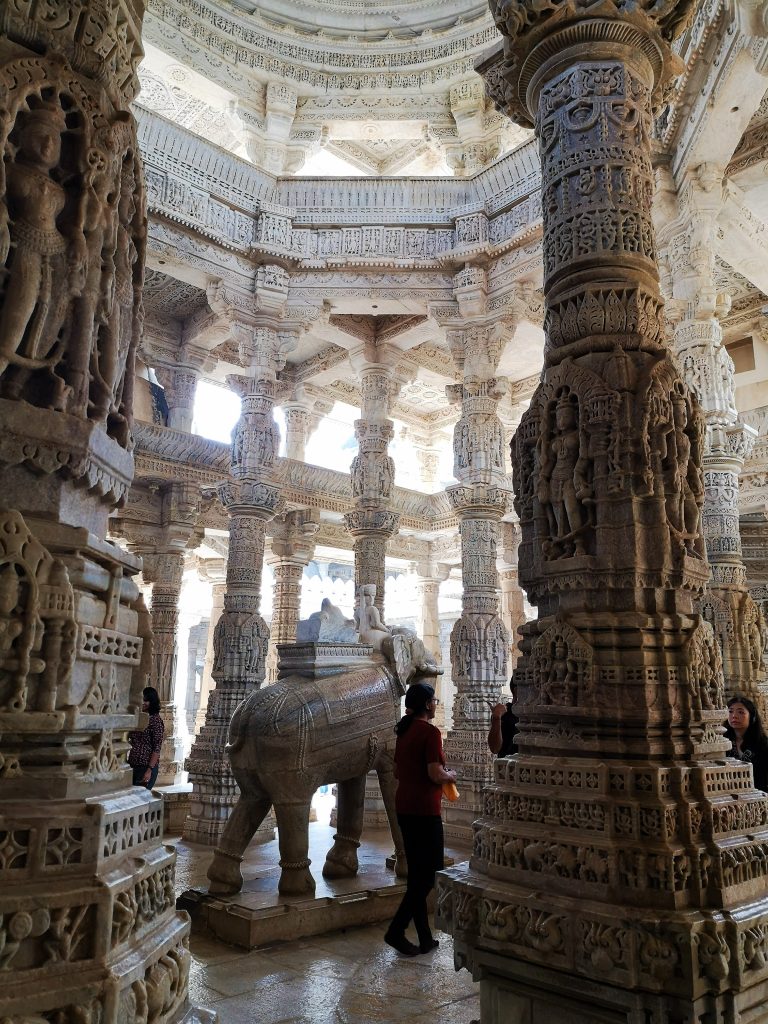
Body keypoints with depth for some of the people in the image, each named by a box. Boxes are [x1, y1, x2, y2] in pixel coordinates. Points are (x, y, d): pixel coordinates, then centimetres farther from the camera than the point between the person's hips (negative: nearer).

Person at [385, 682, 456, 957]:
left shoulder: (404, 731, 10)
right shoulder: (430, 732, -15)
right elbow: (435, 774, -20)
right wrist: (450, 775, 1)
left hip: (404, 807, 9)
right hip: (424, 810, -9)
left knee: (417, 874, 13)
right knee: (427, 874, 1)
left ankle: (425, 938, 20)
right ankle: (396, 931, -1)